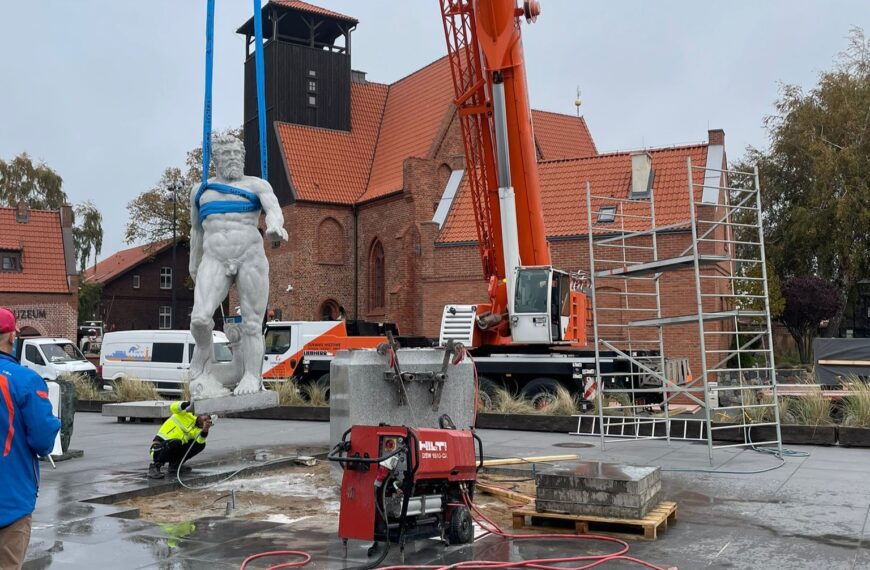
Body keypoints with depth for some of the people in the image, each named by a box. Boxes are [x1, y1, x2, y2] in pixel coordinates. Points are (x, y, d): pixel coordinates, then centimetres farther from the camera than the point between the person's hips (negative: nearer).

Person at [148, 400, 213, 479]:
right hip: (159, 448, -6)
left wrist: (205, 431, -28)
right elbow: (173, 407, -22)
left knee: (201, 444, 0)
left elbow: (200, 441, -12)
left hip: (174, 451, 7)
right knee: (176, 443, -38)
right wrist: (186, 405, -39)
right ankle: (154, 466, -20)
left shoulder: (196, 431, 10)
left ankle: (175, 465, 5)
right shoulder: (187, 416, -3)